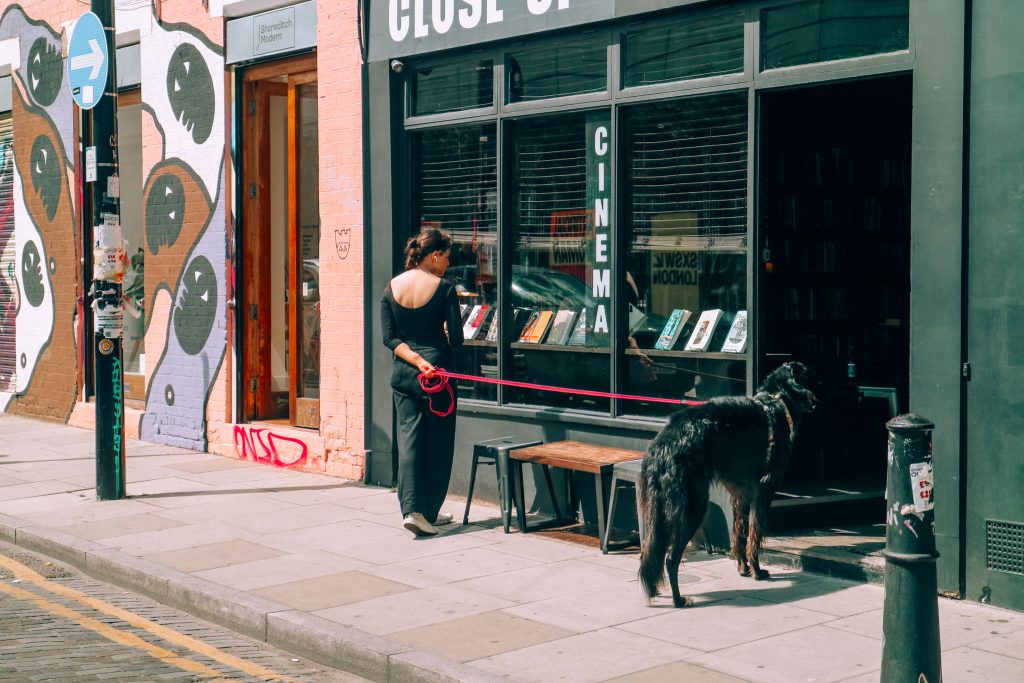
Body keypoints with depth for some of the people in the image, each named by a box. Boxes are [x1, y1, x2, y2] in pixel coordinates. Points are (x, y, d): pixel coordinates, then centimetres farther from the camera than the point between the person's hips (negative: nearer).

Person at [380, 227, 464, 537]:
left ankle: (412, 509, -6)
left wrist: (416, 359, -7)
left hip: (403, 373, 4)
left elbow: (389, 338, -1)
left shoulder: (392, 287, 3)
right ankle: (429, 512, 12)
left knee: (409, 438, 5)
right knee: (437, 443, 7)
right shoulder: (444, 288, -10)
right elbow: (456, 338, -8)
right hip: (438, 371, -4)